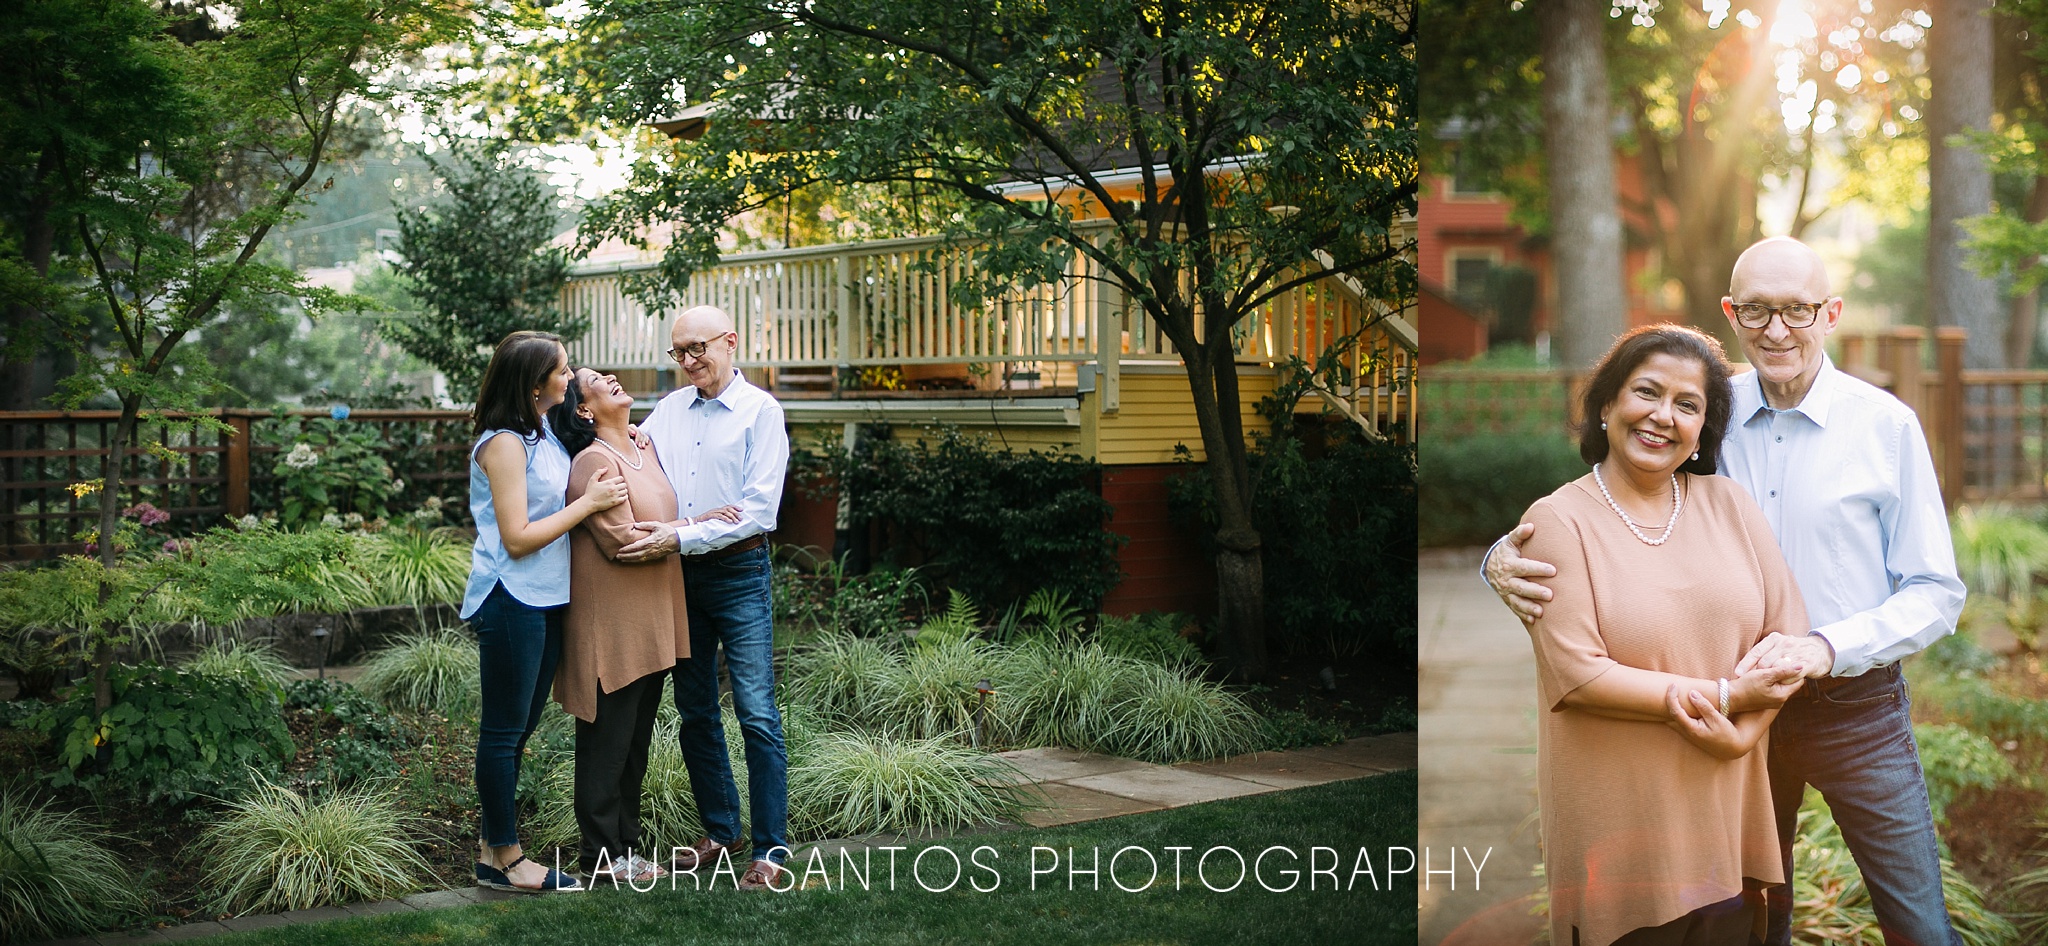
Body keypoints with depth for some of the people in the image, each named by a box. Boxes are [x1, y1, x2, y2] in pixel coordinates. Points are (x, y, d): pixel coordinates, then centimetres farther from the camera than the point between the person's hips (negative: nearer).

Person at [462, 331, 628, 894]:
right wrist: (588, 503, -17)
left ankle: (494, 844, 24)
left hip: (546, 600, 9)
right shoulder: (505, 443, -17)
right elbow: (517, 538, -19)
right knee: (504, 730, 1)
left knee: (519, 726, 15)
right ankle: (503, 858, 10)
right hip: (512, 602, -9)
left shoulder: (542, 434, 11)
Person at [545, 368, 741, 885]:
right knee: (608, 741, 1)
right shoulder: (593, 462, -15)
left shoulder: (645, 449, 12)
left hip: (651, 624, 8)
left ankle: (625, 845, 24)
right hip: (611, 624, -8)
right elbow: (622, 541, -19)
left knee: (636, 742, 15)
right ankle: (602, 855, 10)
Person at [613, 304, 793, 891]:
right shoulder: (669, 409, 11)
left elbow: (758, 510, -14)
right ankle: (720, 830, 26)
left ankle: (771, 851, -3)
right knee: (695, 711, 12)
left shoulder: (760, 411, -6)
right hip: (679, 573, 6)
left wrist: (681, 536, -21)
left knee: (756, 713, -7)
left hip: (739, 572, -6)